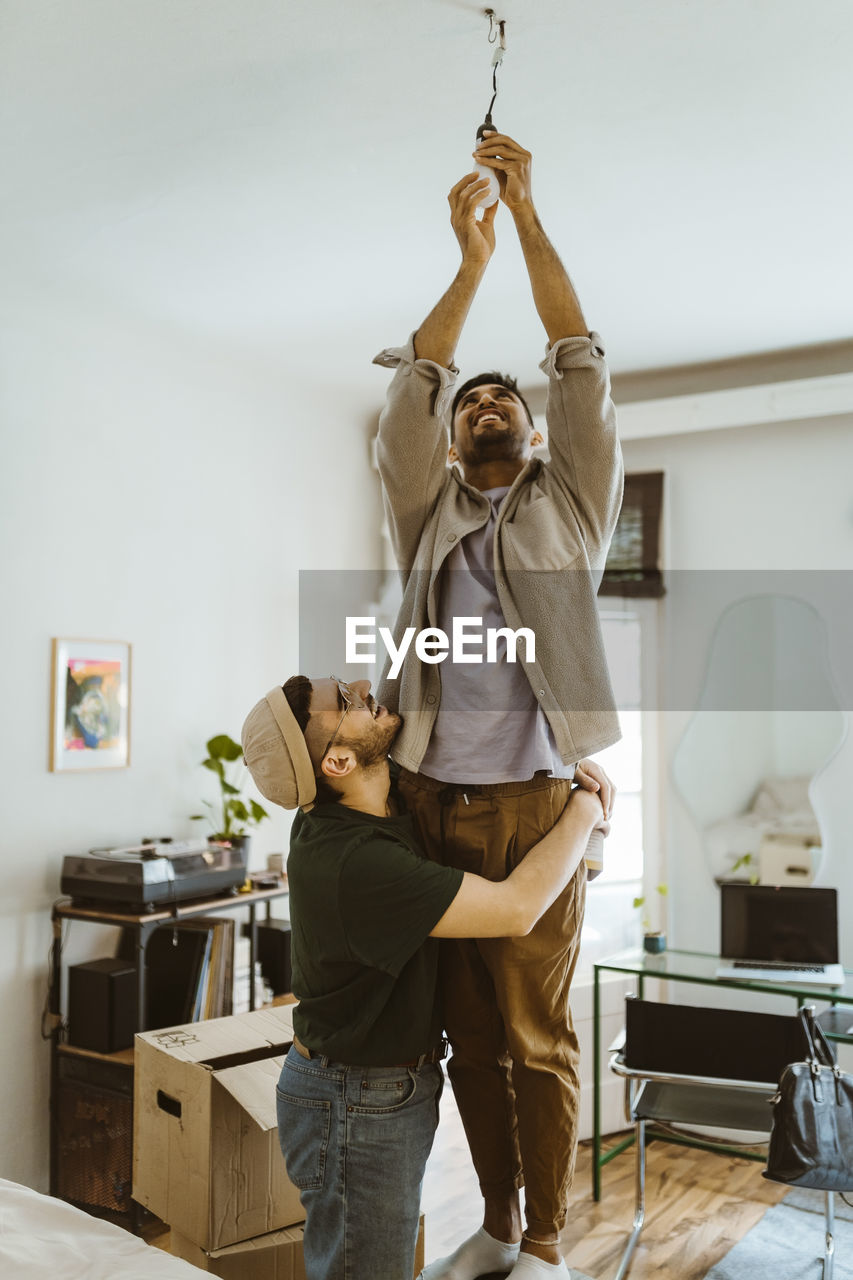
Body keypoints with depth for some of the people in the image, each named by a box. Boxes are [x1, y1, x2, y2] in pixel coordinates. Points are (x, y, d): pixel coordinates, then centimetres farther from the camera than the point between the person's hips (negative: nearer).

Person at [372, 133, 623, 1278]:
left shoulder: (569, 511, 12)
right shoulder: (429, 519, 17)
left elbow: (582, 368, 6)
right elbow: (411, 393, 9)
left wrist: (528, 214, 8)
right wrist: (469, 257, 10)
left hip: (534, 806, -3)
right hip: (432, 805, 3)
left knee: (539, 1040, 2)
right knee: (472, 1041, 11)